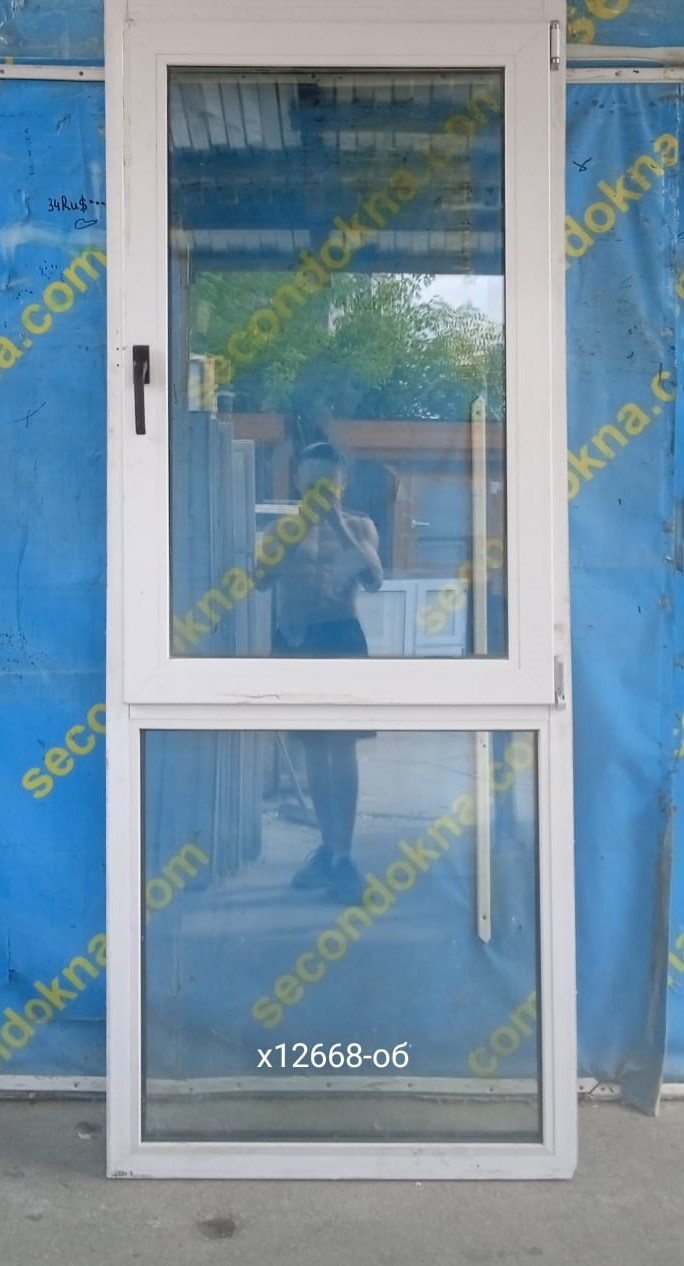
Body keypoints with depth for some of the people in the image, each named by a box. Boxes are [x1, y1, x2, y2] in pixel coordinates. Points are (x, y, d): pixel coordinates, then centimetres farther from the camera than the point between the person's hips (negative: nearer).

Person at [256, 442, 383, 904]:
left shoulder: (359, 526, 4)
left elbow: (373, 580, -12)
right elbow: (262, 578, -6)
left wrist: (339, 525, -15)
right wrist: (300, 525, -11)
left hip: (340, 638, -3)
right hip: (295, 639, 3)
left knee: (342, 746, -8)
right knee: (313, 747, 8)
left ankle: (343, 856, -8)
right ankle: (328, 848, 18)